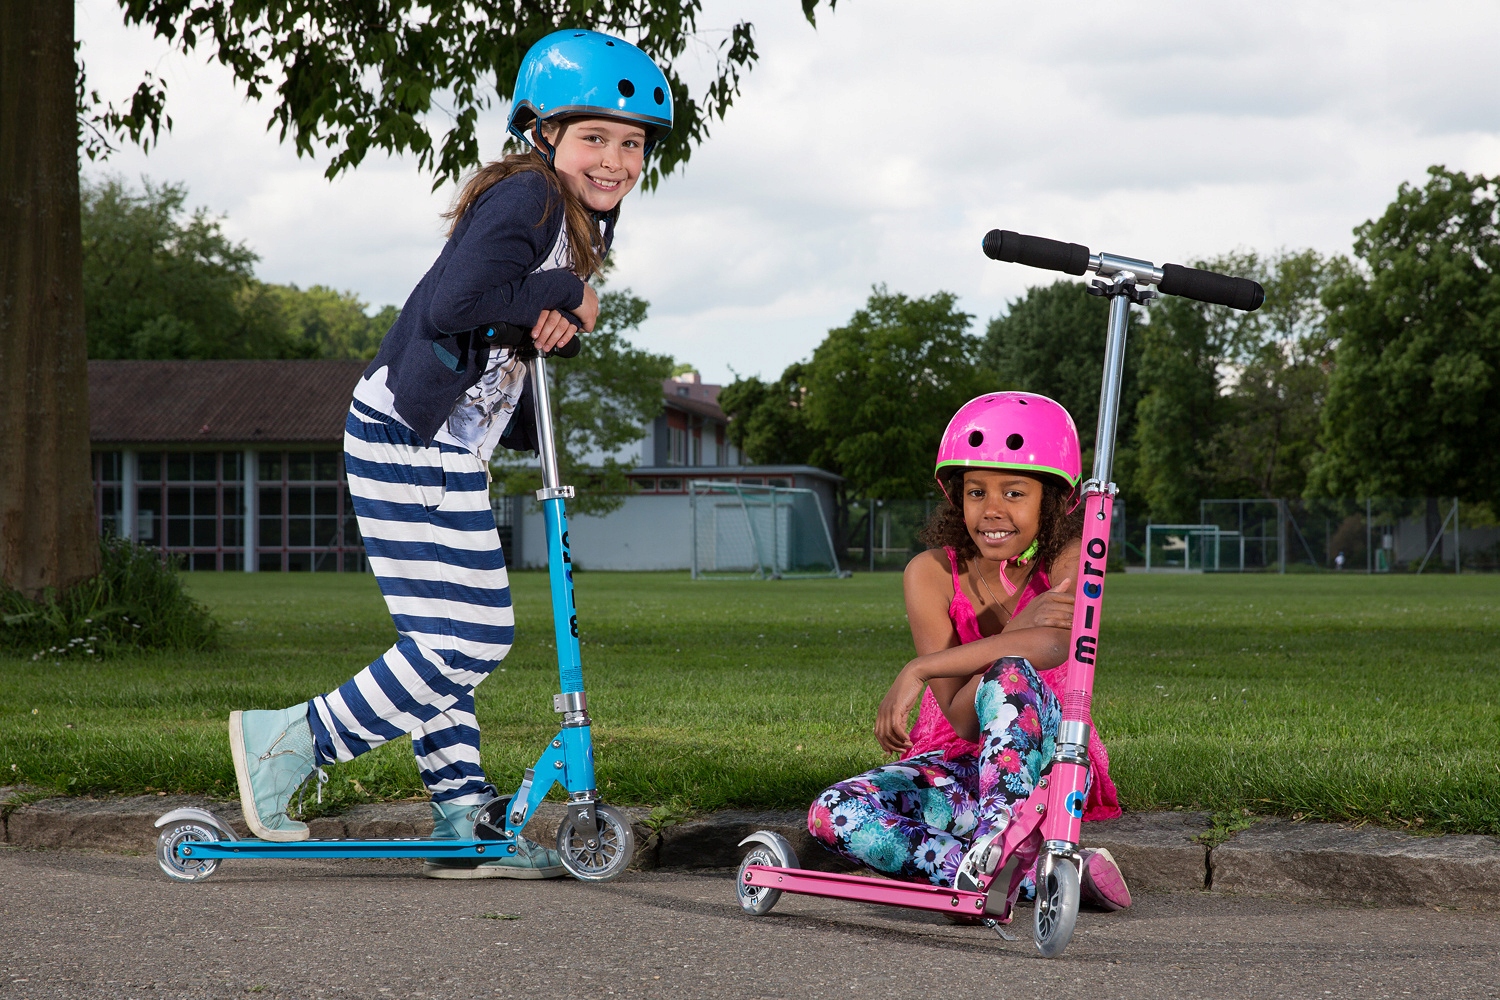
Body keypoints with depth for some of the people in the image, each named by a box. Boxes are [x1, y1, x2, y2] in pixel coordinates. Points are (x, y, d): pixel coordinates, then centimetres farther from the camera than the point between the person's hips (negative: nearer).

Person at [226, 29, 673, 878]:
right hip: (409, 440, -10)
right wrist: (559, 296, -19)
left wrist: (562, 315, -8)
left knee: (469, 639, 12)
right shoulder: (527, 197, -18)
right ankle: (288, 744, 0)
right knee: (456, 645, -10)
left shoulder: (586, 217, 14)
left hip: (452, 448, 10)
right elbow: (450, 305, -31)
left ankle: (467, 823, 19)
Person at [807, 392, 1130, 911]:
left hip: (1042, 766, -3)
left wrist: (917, 671, -37)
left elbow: (1055, 644, -36)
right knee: (833, 815, -27)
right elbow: (961, 717, -17)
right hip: (954, 767, 3)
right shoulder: (932, 574, -8)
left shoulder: (1067, 560, -10)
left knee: (1009, 674, -33)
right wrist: (1017, 629, -34)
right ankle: (1039, 877, -35)